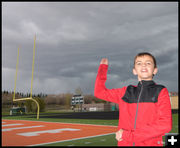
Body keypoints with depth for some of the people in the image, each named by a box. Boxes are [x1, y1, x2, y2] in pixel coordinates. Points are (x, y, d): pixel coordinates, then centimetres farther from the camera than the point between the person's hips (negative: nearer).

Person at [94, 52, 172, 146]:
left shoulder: (161, 92, -2)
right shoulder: (126, 92, 8)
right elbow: (99, 92, 15)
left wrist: (128, 135, -14)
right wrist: (103, 67, 16)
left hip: (151, 143, -2)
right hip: (124, 143, 3)